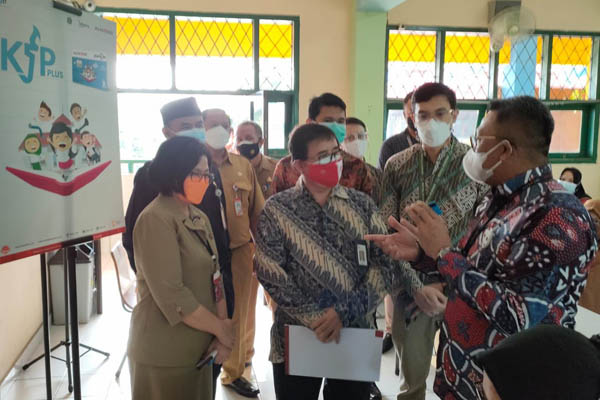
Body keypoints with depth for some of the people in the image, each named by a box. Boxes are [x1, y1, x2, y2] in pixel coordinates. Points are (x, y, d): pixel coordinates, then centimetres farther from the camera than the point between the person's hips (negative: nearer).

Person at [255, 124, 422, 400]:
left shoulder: (362, 206, 1)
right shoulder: (277, 210, -4)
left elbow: (386, 264, -5)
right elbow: (270, 272, -10)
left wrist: (344, 311, -15)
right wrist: (313, 317, -17)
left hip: (355, 333, 2)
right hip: (296, 336, -1)